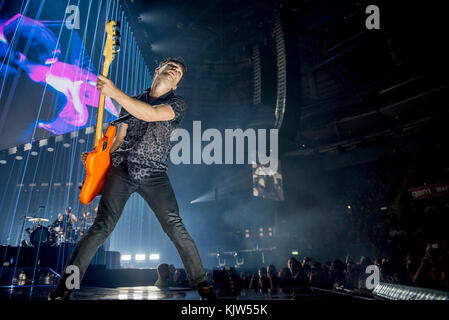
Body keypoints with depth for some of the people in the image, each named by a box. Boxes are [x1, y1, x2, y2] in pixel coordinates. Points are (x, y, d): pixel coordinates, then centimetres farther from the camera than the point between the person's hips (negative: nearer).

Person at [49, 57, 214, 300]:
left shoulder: (178, 103, 7)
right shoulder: (132, 101, 19)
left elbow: (151, 114, -14)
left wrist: (114, 92, -18)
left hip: (154, 174, -2)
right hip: (121, 168, 2)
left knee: (175, 227, -12)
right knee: (102, 226, -9)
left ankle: (201, 282, 4)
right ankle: (65, 286, 4)